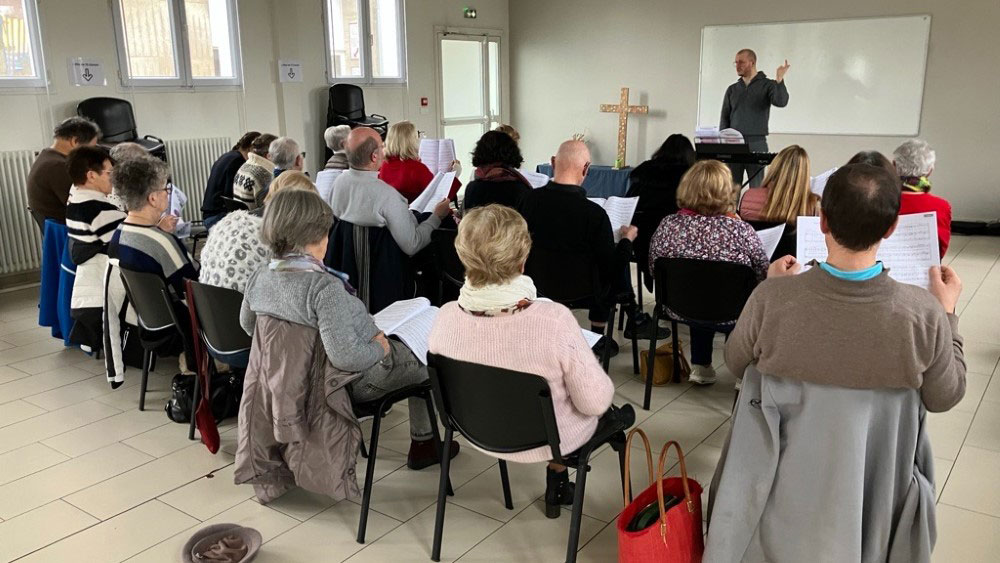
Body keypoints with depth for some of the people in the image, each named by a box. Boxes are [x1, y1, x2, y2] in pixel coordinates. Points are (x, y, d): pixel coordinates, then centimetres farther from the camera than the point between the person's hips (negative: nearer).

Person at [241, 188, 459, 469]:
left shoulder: (257, 280, -11)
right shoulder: (324, 287, -35)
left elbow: (247, 325, 8)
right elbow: (346, 357, -38)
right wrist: (380, 348, -18)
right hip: (360, 381, -8)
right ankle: (423, 443, 31)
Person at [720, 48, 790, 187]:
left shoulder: (767, 85, 3)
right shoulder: (732, 89, 13)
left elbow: (781, 102, -15)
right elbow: (724, 119, 11)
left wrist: (779, 80, -27)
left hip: (756, 144, -3)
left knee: (756, 188, -2)